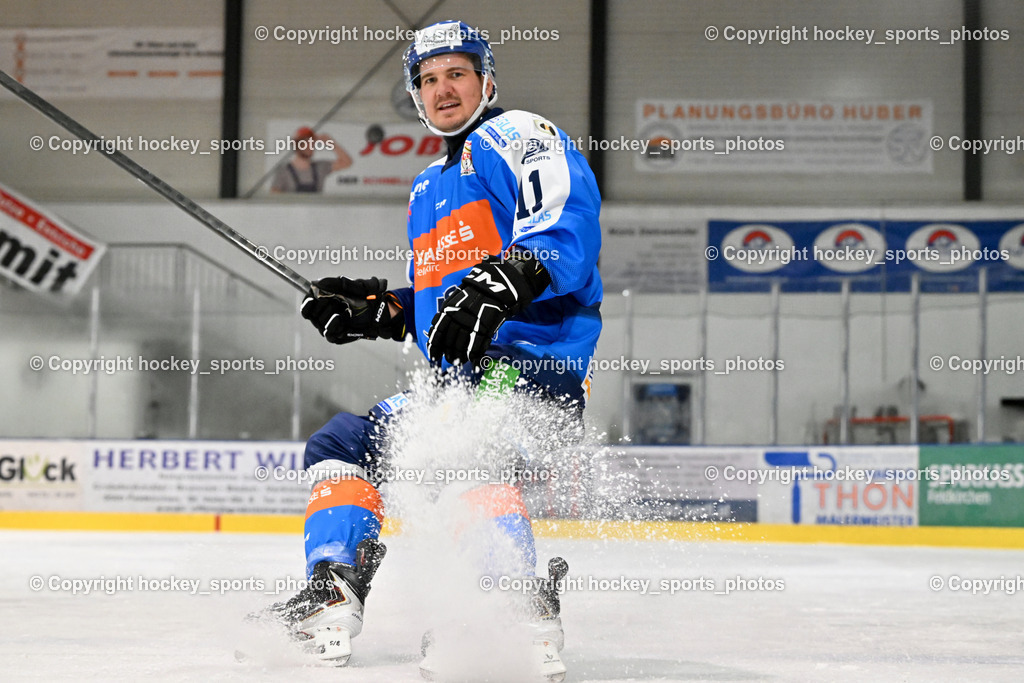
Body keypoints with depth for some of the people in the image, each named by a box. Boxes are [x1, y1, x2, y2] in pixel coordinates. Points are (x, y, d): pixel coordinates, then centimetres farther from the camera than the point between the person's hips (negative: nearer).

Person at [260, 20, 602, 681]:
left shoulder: (518, 136, 1)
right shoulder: (428, 189, 28)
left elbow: (570, 229, -19)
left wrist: (497, 284, -34)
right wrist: (372, 310, 14)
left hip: (533, 360, -10)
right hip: (455, 376, 10)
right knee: (342, 443, 15)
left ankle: (527, 617, -45)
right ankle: (333, 594, 5)